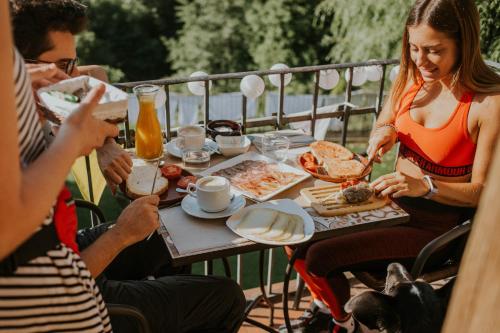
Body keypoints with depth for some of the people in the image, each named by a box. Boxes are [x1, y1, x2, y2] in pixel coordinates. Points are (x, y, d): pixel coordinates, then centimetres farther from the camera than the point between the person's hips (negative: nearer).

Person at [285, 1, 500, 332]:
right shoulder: (412, 77, -2)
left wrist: (425, 186, -30)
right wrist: (386, 131, -9)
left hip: (434, 225, -6)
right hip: (392, 202, 6)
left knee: (319, 257, -17)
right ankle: (325, 305, 26)